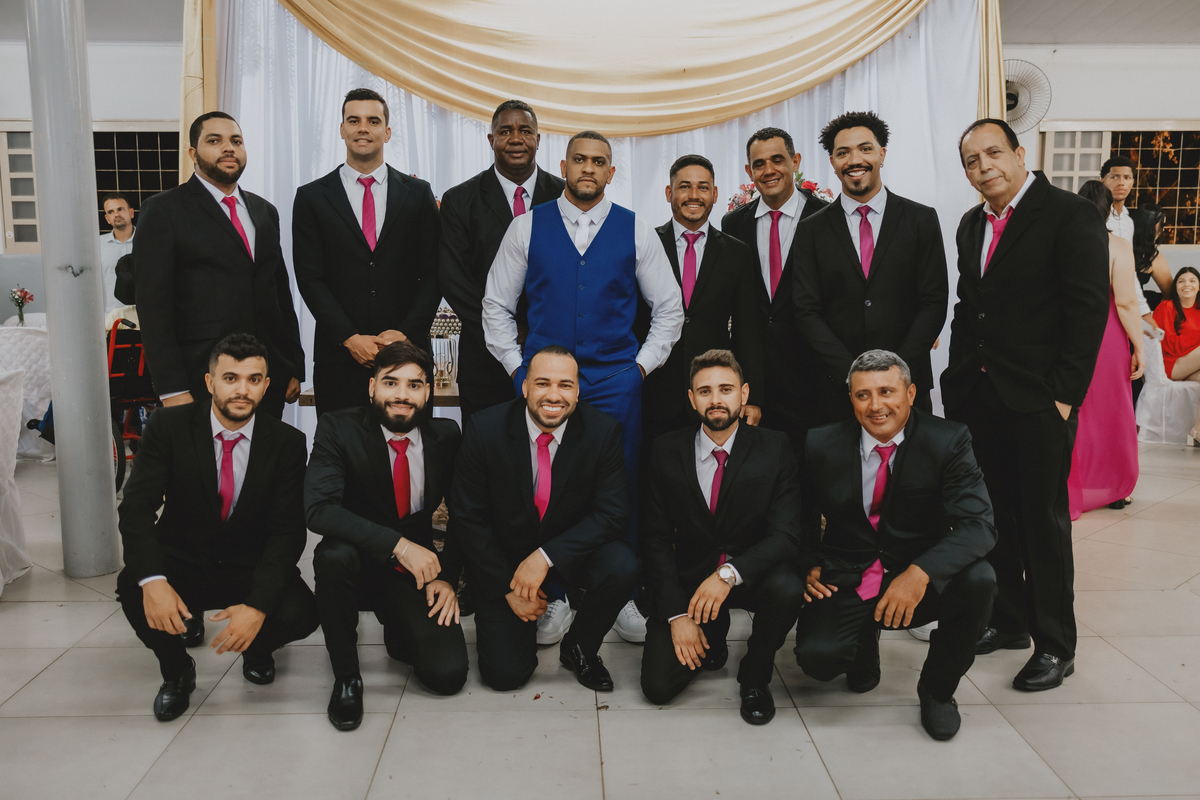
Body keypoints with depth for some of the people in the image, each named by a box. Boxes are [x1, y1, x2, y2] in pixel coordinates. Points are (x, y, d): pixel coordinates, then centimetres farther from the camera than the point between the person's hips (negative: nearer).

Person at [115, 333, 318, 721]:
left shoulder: (288, 443, -10)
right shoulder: (168, 426, -9)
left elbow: (288, 531, -14)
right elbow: (136, 507, -17)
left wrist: (258, 605, -29)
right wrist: (152, 580, -35)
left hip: (252, 569, 0)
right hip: (182, 562, 1)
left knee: (300, 614, -27)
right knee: (132, 587, -31)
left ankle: (258, 647, 14)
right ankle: (176, 671, 3)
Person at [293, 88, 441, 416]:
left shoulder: (418, 193, 8)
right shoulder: (311, 198, 6)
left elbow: (432, 273, 4)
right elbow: (310, 278, 0)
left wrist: (406, 333, -8)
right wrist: (350, 338, -10)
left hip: (408, 351, 1)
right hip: (338, 356, 0)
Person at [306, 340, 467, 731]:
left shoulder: (446, 435, -3)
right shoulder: (338, 428, -12)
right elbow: (318, 509, -27)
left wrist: (447, 575, -6)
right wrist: (396, 544, -34)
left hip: (417, 567, 2)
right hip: (360, 561, -1)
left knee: (448, 675, -16)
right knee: (335, 553, -37)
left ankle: (401, 632, 21)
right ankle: (346, 676, -13)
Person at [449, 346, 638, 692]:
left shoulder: (603, 431, -16)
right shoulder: (485, 429, -17)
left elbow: (612, 514, -16)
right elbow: (466, 518, -11)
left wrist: (546, 557, -27)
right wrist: (509, 587, -13)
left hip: (569, 550, 1)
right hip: (501, 557, -1)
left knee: (622, 568, -30)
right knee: (505, 675, -9)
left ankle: (578, 648, 1)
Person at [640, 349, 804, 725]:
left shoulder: (773, 448, -9)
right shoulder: (668, 450, -5)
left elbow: (785, 535, -17)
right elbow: (657, 539, -4)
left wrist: (730, 573, -33)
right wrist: (677, 614, -14)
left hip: (750, 576, 0)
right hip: (688, 578, 1)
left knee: (787, 589, -35)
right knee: (658, 687, -13)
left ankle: (755, 675, -2)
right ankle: (711, 639, 21)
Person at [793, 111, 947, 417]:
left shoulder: (922, 220, 4)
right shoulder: (811, 230, 4)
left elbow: (934, 302, 0)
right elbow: (807, 311, -1)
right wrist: (852, 373, -12)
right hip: (837, 389, 0)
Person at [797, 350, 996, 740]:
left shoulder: (948, 441, -10)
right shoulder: (823, 444, -5)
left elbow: (978, 524, -20)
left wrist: (921, 572, -36)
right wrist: (809, 564, -8)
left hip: (920, 581, 0)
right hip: (846, 582, 0)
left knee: (978, 579, -30)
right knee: (817, 656, -25)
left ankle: (938, 689, -1)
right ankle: (865, 642, 16)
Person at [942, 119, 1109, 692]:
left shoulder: (1070, 215, -7)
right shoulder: (971, 226, 14)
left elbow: (1089, 310, -11)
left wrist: (1064, 393, -15)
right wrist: (958, 380, 9)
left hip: (1039, 400, -6)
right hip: (979, 396, 6)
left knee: (1044, 519, 2)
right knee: (996, 515, 11)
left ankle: (1055, 645, 15)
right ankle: (1008, 622, 26)